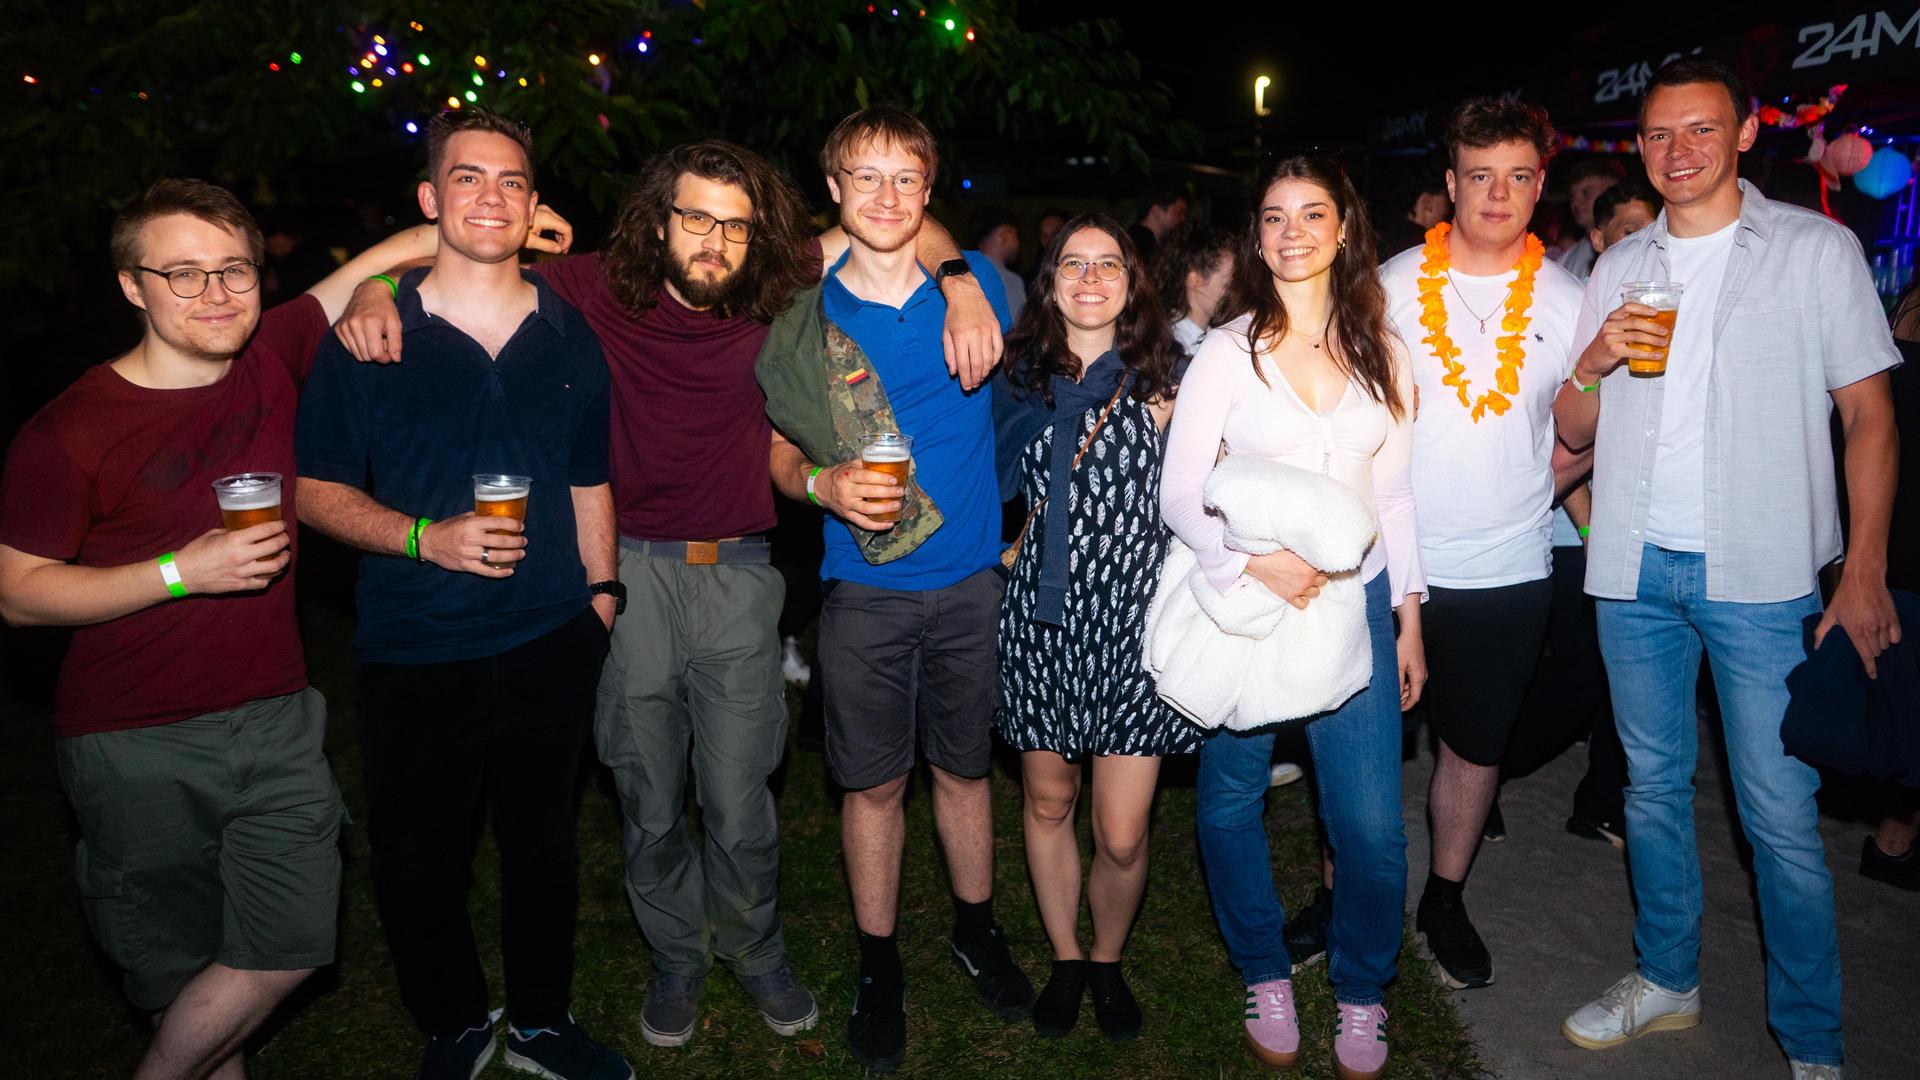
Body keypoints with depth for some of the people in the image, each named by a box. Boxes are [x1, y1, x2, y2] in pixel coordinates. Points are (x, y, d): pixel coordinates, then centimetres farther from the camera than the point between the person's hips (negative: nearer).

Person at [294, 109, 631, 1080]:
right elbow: (317, 488, -2)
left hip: (552, 640, 2)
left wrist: (601, 592, 8)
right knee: (418, 860, 8)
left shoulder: (569, 336, 5)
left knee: (543, 838, 15)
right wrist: (427, 538, -18)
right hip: (416, 647, -2)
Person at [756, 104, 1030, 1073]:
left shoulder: (975, 285, 1)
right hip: (865, 592, -1)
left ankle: (976, 930, 38)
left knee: (963, 767, 15)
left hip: (970, 579, 1)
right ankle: (879, 964, 30)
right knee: (875, 782, 10)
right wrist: (822, 484, -15)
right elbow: (778, 451, 5)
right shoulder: (803, 325, -3)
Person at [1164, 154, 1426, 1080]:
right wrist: (1257, 561, -20)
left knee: (1373, 828, 2)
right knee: (1231, 804, 10)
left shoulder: (1380, 353, 8)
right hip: (1242, 605, -2)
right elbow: (1178, 495, -6)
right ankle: (1265, 975, 35)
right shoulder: (1227, 351, -3)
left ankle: (1361, 992, 29)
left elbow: (1394, 493, 12)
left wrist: (1409, 617, 11)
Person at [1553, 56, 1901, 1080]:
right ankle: (1665, 979, 30)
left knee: (1781, 817, -2)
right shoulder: (1619, 266, 11)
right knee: (1654, 783, 13)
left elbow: (1869, 416, 0)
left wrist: (1865, 569, -9)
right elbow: (1575, 431, 10)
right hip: (1635, 568, 3)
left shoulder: (1817, 247, 2)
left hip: (1761, 572, -3)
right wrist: (1593, 363, -11)